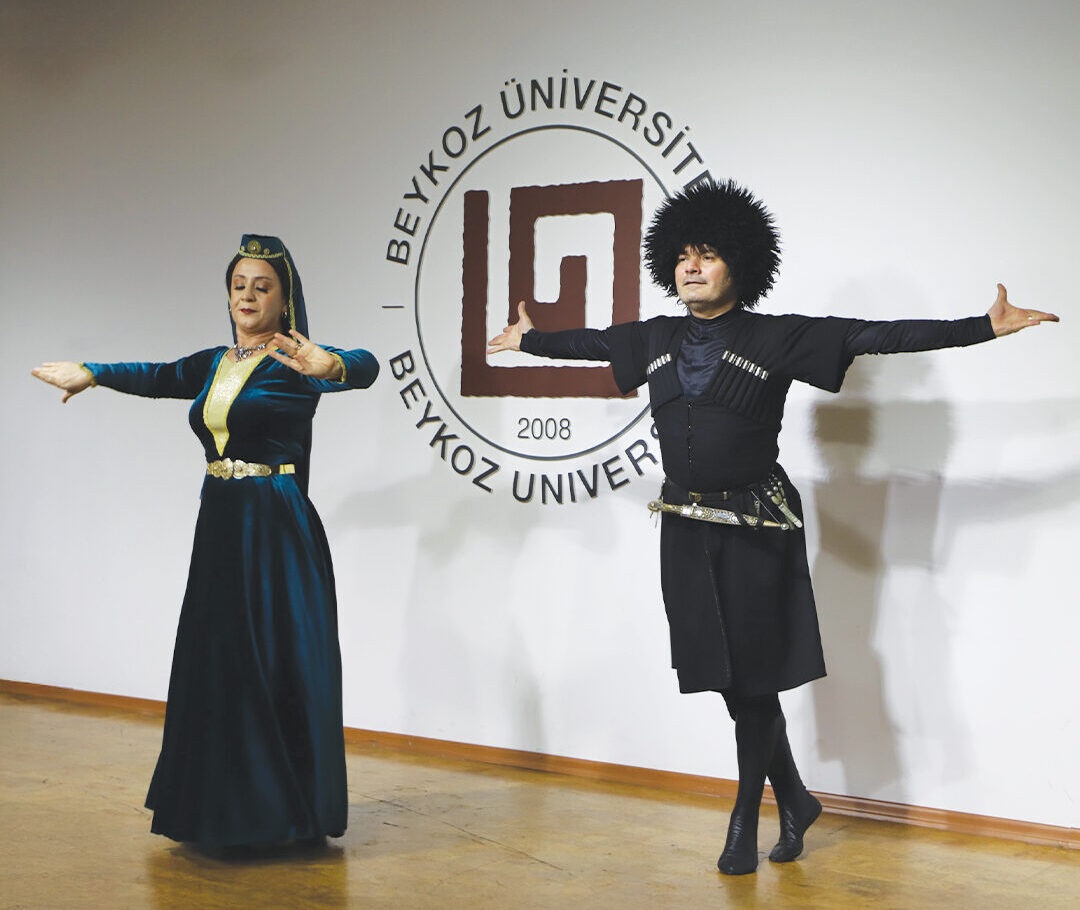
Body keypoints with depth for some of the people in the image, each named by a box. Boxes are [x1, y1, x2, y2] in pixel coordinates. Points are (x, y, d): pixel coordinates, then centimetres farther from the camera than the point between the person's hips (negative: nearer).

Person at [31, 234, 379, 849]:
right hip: (220, 523, 7)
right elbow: (157, 376, 31)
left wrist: (330, 366, -49)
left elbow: (365, 367, -27)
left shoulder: (292, 363, -8)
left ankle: (286, 808, 6)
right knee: (216, 658, 10)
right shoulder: (215, 364, 12)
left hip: (277, 528, -7)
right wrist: (91, 374, 34)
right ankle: (228, 806, 22)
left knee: (278, 662, -4)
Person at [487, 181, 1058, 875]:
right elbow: (591, 342, 25)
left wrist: (984, 326, -19)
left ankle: (744, 823, 18)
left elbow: (879, 335, -13)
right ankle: (795, 801, 29)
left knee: (754, 675, 1)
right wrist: (529, 339, 40)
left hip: (756, 530, -4)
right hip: (686, 527, 5)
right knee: (725, 675, 9)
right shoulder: (655, 340, 6)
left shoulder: (780, 339, -8)